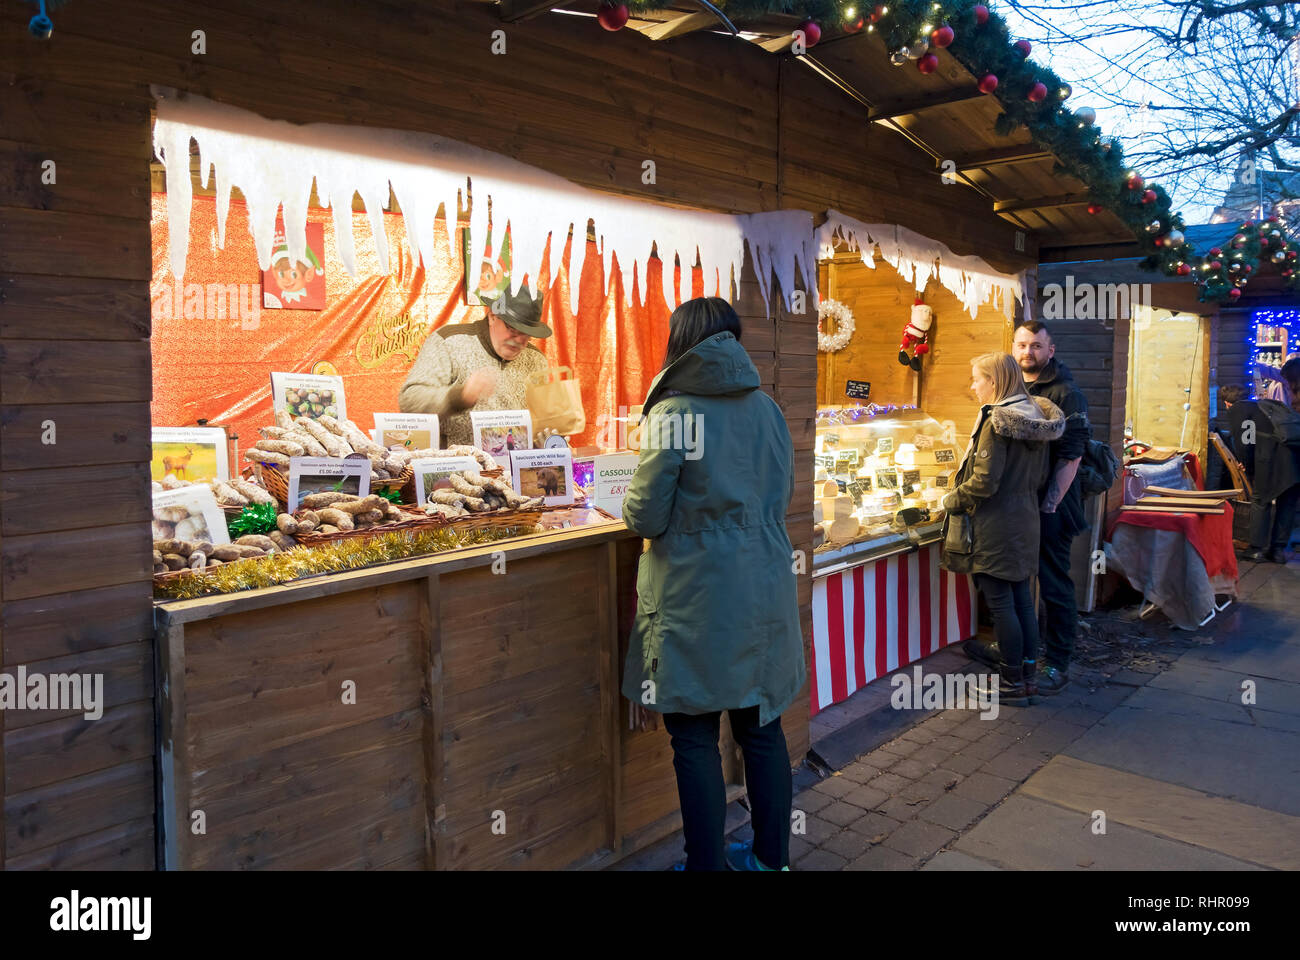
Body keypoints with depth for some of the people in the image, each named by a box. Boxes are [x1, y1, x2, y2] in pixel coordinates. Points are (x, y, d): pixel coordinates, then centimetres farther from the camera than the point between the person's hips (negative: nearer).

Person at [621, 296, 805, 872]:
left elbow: (645, 516, -13)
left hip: (696, 598, -6)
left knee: (695, 739, 7)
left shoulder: (673, 414, -13)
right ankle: (771, 857, 30)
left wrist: (633, 506, 8)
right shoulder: (767, 409, 4)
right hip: (764, 591, 6)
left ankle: (708, 863, 18)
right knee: (761, 728, 16)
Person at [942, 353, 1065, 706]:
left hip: (995, 526, -9)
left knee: (1000, 604, 1)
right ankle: (1028, 679, 23)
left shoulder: (998, 421, -18)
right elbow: (1040, 477, 14)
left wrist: (951, 500, -7)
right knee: (1022, 600, 14)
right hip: (1025, 521, 9)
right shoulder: (1037, 417, 8)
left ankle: (1012, 684, 10)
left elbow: (984, 482, -21)